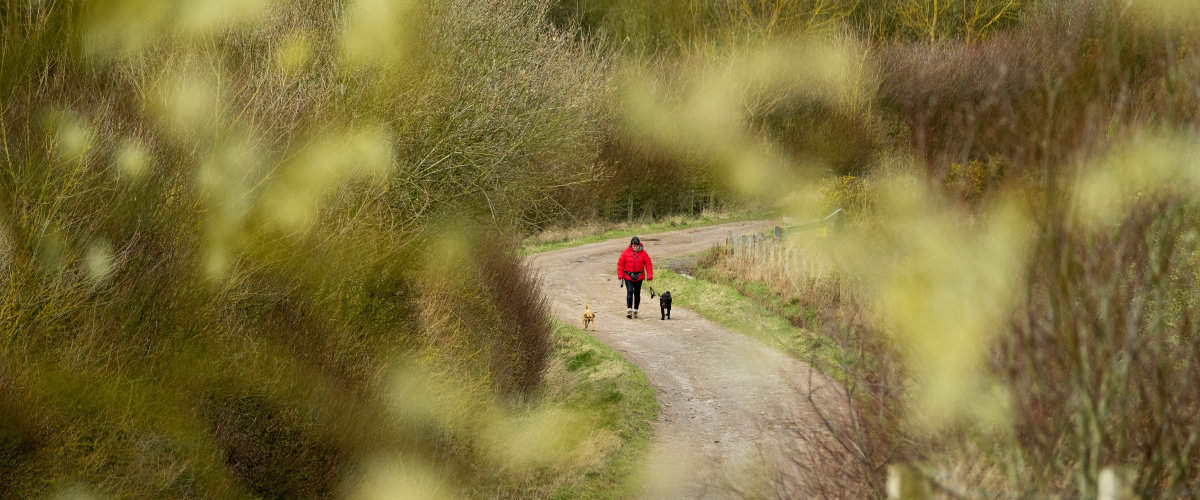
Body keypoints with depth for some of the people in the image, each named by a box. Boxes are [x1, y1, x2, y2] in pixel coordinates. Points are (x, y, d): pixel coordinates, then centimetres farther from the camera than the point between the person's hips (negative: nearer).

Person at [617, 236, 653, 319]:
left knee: (637, 293, 8)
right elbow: (620, 264, 0)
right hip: (628, 277, -1)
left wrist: (649, 276, -10)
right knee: (630, 291, -16)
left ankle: (635, 311, 19)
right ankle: (629, 310, -20)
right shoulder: (626, 253, -5)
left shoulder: (643, 253, -4)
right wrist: (620, 275, -6)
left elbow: (648, 264, -2)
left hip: (639, 277, 1)